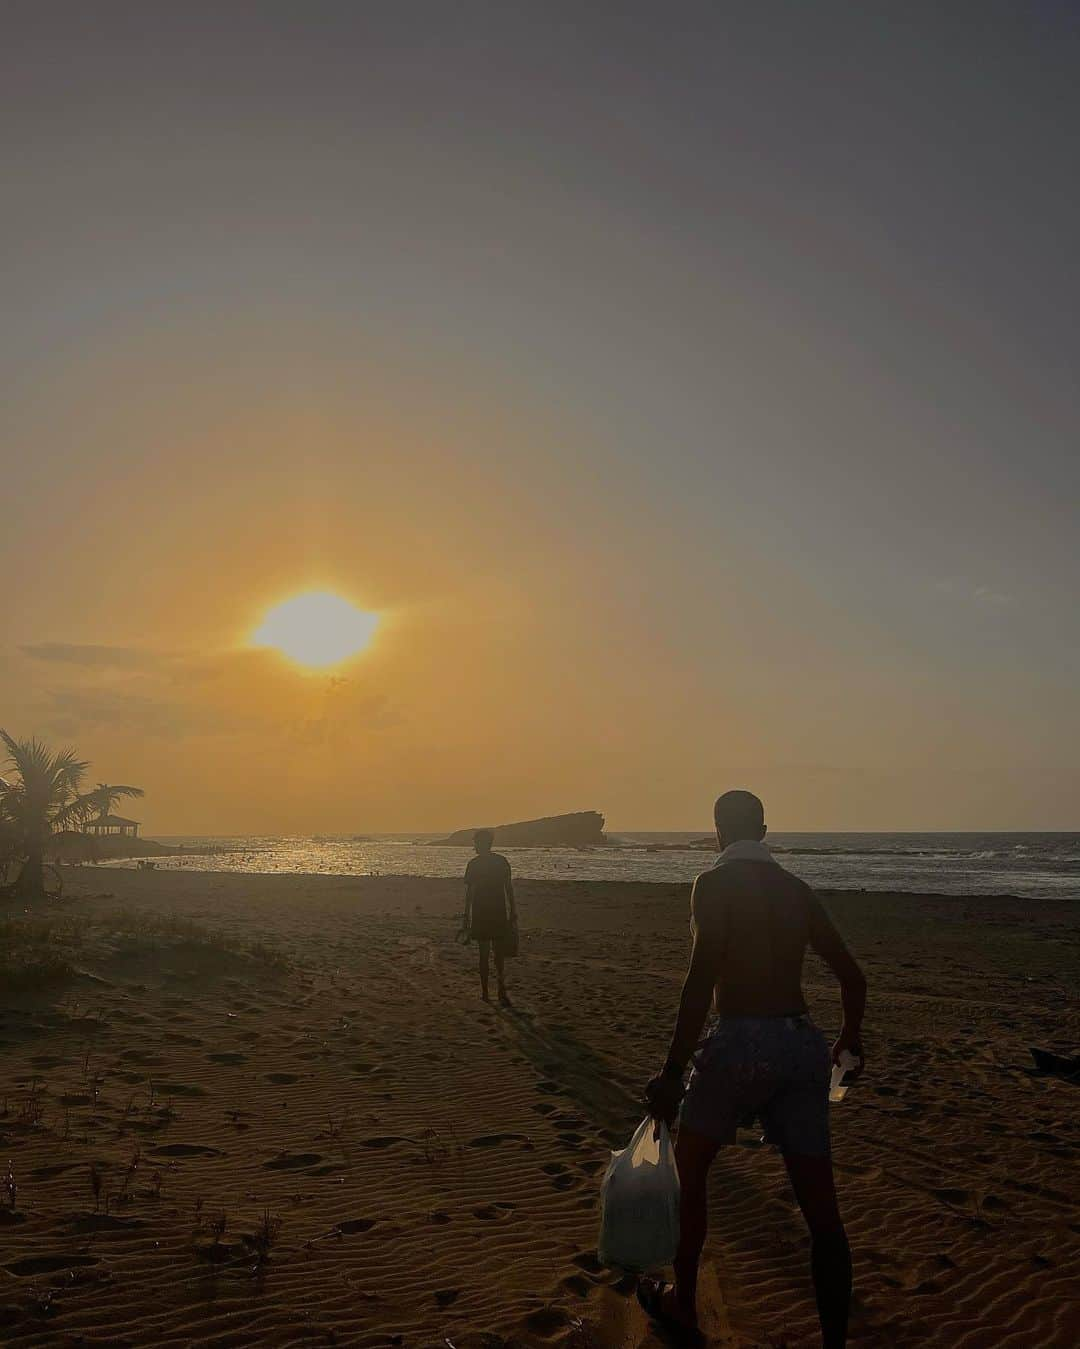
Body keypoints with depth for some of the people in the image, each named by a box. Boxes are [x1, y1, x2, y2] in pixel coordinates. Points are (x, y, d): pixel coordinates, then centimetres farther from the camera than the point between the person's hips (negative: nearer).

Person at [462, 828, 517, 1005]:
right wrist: (513, 913, 7)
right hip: (500, 915, 1)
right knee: (500, 955, 7)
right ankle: (501, 990, -8)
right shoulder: (502, 861, 2)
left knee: (484, 954, 8)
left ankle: (485, 992, 11)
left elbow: (469, 893, -2)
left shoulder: (473, 864, -3)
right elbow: (509, 889, 2)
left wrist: (466, 918, 4)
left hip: (480, 916, -1)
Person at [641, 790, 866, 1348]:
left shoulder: (714, 883, -5)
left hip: (742, 1042, -5)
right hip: (803, 1045, 5)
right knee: (821, 1207, 11)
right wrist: (850, 1040, 36)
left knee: (689, 1167, 19)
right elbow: (852, 977, 18)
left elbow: (702, 979, -17)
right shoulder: (797, 889, 13)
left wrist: (672, 1073, -14)